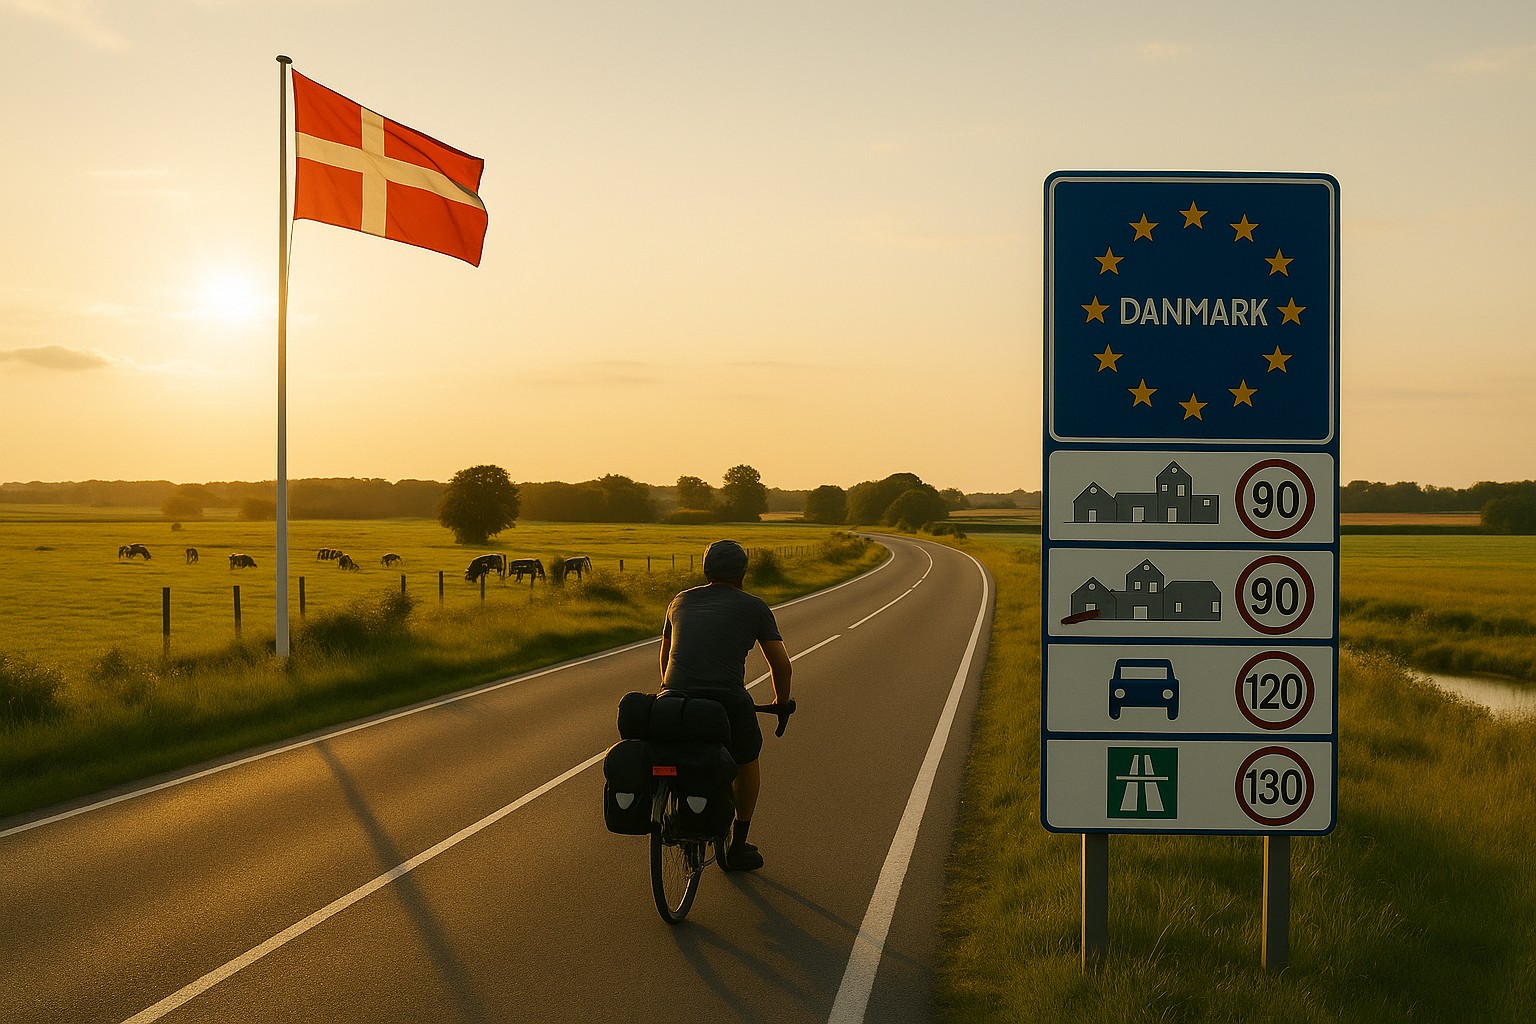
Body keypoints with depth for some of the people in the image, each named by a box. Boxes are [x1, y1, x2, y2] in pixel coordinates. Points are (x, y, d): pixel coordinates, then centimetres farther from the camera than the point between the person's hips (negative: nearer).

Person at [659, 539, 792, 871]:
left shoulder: (680, 602, 22)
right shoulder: (754, 606, 12)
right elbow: (781, 663, 12)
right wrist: (782, 703, 30)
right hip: (729, 702, -3)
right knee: (747, 759, 27)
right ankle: (738, 847, 29)